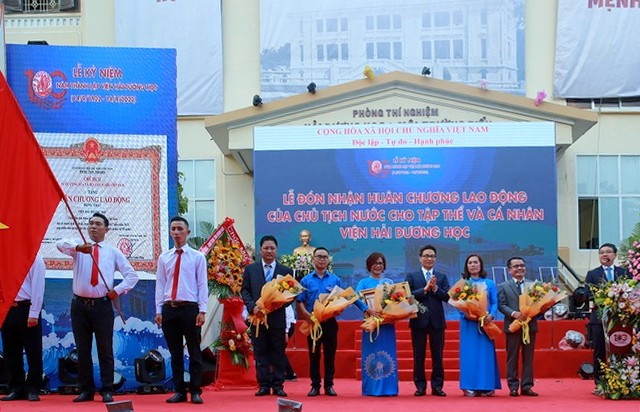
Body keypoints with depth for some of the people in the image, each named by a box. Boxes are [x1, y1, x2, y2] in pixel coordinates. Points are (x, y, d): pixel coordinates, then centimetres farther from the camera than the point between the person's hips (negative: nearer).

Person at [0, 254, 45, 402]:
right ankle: (16, 389, 20)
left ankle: (32, 390, 11)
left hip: (26, 308, -6)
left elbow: (37, 286, -9)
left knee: (33, 351, 2)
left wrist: (34, 313, -13)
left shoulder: (34, 258, -7)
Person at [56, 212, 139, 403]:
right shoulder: (78, 247, 4)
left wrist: (118, 290, -6)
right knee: (82, 350, 6)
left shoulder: (113, 252, 7)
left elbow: (132, 275, 10)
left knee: (105, 350, 2)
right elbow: (61, 244, -21)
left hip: (102, 305, 0)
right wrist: (78, 247, -42)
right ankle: (86, 390, 14)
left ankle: (107, 391, 7)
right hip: (80, 305, 0)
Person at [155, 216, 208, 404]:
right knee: (175, 353, 8)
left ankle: (196, 392, 8)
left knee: (194, 352, 2)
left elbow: (202, 285, -1)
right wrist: (159, 310, 3)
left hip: (190, 308, -3)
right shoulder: (164, 258, 10)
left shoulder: (197, 257, 2)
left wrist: (202, 311, -7)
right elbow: (160, 285, 9)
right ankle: (179, 391, 15)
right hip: (169, 309, 3)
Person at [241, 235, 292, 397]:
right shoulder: (250, 269, 9)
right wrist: (252, 306, -11)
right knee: (260, 352, 3)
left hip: (278, 317, -1)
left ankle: (278, 385, 8)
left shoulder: (286, 271, 6)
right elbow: (245, 290, 6)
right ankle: (264, 385, 8)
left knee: (278, 353, 3)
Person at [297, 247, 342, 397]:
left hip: (330, 321, 0)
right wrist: (306, 314, -16)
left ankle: (329, 385, 10)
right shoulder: (306, 280, 5)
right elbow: (300, 301, 1)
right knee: (314, 354, 3)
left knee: (330, 354, 3)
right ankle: (315, 385, 9)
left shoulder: (335, 280, 7)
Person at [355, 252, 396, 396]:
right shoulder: (364, 282, 6)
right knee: (371, 355, -4)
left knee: (389, 355, 0)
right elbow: (356, 298, -11)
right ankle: (371, 388, -1)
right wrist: (367, 309, -26)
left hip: (388, 323, 3)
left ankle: (389, 387, 4)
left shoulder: (389, 282, 16)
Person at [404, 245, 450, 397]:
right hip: (419, 320, -1)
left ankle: (437, 386, 9)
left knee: (437, 355, 4)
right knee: (418, 356, 2)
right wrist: (425, 289, -15)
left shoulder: (442, 277, 10)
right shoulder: (412, 276, 6)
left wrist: (435, 288, -16)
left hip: (437, 321, 1)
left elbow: (448, 297, -2)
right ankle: (420, 386, 9)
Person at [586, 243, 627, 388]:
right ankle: (599, 383, 7)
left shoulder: (624, 272, 11)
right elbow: (589, 295, -1)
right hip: (600, 318, 0)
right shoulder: (592, 274, 9)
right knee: (600, 352, 1)